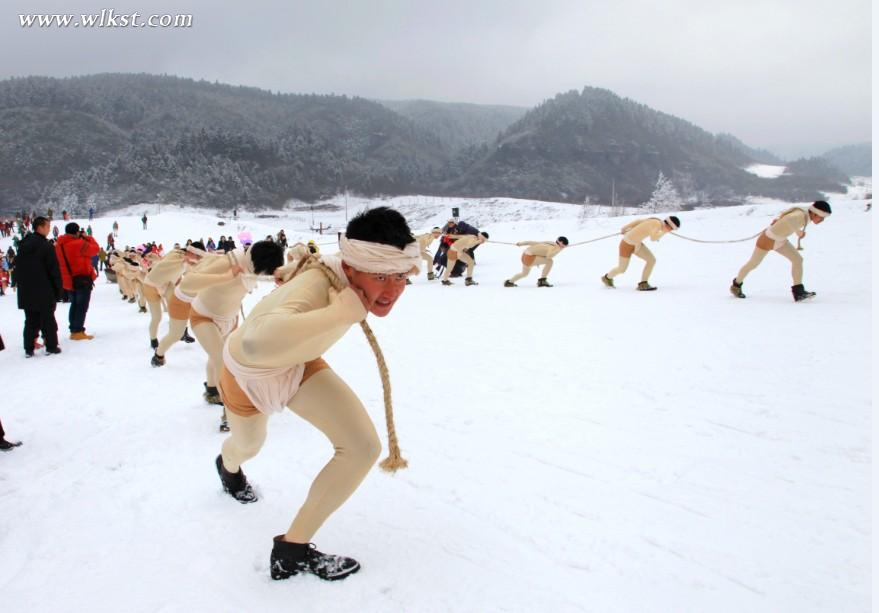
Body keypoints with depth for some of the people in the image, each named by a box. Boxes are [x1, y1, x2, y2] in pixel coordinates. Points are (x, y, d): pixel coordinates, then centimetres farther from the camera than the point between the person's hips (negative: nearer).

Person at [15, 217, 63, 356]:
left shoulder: (23, 246, 10)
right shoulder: (46, 246, -12)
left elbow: (18, 269, 14)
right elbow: (54, 270, -12)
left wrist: (21, 285, 18)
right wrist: (58, 290, -6)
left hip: (26, 292, 6)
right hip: (45, 292, -6)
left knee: (30, 320, 10)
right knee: (48, 320, 3)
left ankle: (29, 348, 9)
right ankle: (51, 346, 6)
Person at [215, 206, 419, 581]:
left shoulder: (354, 273, -25)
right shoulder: (312, 289, -47)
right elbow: (257, 343, -68)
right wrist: (345, 310, -63)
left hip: (298, 363, 5)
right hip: (249, 372, -4)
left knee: (363, 448, -15)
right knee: (249, 446, 28)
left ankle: (293, 549, 5)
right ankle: (228, 465, 69)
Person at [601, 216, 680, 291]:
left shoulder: (656, 221, -2)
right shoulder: (657, 223, -29)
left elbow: (638, 221, 8)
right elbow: (653, 238, -45)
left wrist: (625, 228, 17)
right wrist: (665, 232, -30)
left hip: (636, 243, 9)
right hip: (626, 244, -9)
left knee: (652, 260, -4)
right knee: (622, 269, 10)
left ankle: (643, 285, 5)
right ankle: (607, 277, 40)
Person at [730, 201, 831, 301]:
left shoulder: (806, 213, -7)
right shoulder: (802, 216, -33)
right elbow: (789, 219, -56)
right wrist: (798, 232, -41)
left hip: (779, 240, 8)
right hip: (767, 239, -8)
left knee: (798, 259, -5)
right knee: (753, 264, 12)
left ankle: (798, 291, -2)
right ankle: (736, 285, 34)